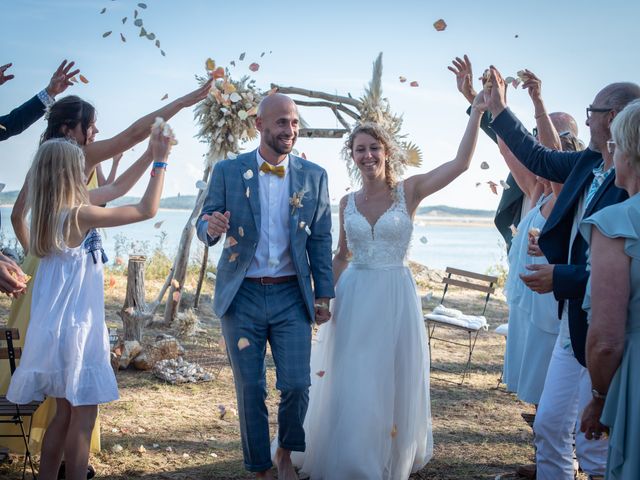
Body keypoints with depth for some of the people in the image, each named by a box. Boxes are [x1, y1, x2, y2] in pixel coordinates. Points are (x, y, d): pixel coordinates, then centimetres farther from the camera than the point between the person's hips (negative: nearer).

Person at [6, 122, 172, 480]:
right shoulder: (79, 215, -18)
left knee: (66, 413, 18)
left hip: (59, 325, 9)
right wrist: (161, 161, -7)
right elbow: (147, 210, -14)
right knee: (82, 416, -1)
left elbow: (116, 189, 18)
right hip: (75, 326, -9)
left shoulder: (55, 210, 7)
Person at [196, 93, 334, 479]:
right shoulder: (228, 172, 0)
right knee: (250, 389, 6)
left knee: (297, 384, -3)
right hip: (242, 296, 0)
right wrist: (211, 227, -23)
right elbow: (206, 227, 1)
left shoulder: (314, 176, 3)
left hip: (292, 296, 1)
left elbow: (321, 240, 6)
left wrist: (323, 295, 2)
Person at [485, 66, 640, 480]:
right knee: (549, 427, 18)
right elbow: (539, 158, 23)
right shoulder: (589, 163, 5)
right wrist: (498, 109, 26)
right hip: (572, 325, 9)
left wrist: (562, 278, -20)